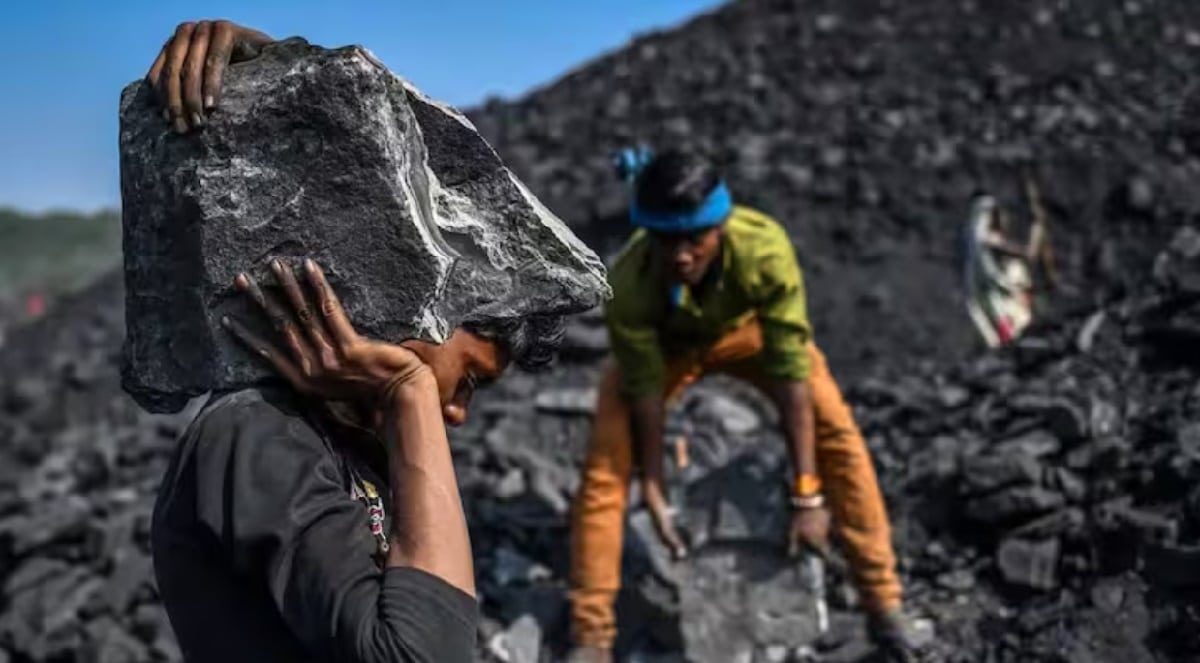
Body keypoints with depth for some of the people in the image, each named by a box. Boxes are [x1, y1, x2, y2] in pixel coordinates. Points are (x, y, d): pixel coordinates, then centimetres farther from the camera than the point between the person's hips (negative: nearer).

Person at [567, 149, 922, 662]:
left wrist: (807, 496, -34)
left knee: (837, 433, -15)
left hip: (750, 328, 0)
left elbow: (791, 370, -37)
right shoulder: (628, 283, -38)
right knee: (605, 466, -13)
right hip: (664, 344, 0)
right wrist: (653, 490, -16)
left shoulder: (765, 249, -41)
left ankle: (882, 601, 1)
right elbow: (645, 388, -24)